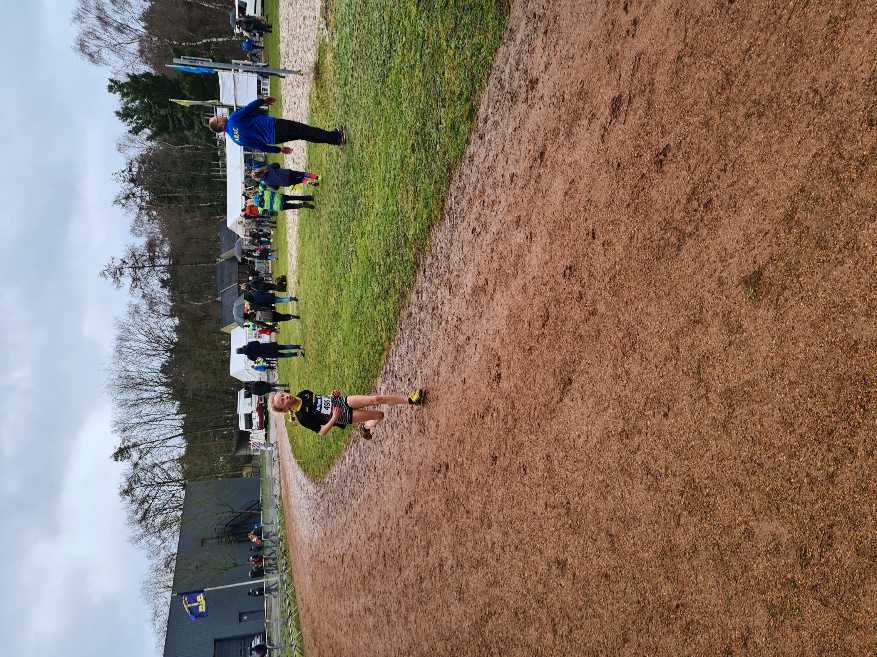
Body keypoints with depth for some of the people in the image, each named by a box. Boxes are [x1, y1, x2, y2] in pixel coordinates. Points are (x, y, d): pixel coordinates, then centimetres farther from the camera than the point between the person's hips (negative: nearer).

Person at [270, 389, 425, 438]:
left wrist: (332, 394, -2)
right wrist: (334, 418, -24)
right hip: (342, 417, -5)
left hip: (340, 401, 5)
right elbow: (321, 432, -16)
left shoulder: (302, 394, 0)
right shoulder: (302, 417, -20)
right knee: (379, 415, -10)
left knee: (375, 399, -6)